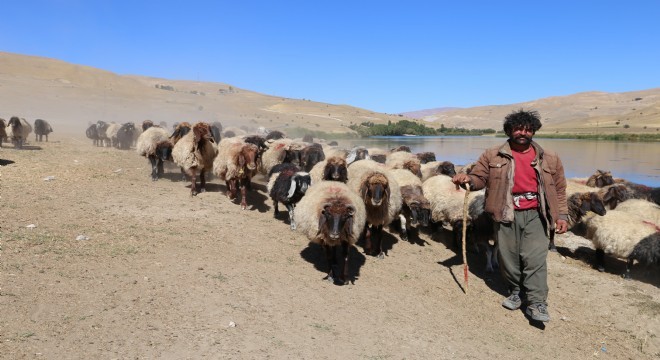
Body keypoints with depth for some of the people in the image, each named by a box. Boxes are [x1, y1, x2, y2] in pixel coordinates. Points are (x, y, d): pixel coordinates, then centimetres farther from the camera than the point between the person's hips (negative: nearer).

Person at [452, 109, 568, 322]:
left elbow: (559, 189, 12)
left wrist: (562, 215, 4)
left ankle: (537, 304, -1)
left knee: (535, 259, -8)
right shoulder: (492, 156, 3)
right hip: (506, 216, 0)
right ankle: (515, 292, 28)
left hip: (535, 216, 0)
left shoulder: (549, 159, 8)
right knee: (508, 257, 7)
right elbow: (480, 178, 2)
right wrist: (468, 179, -22)